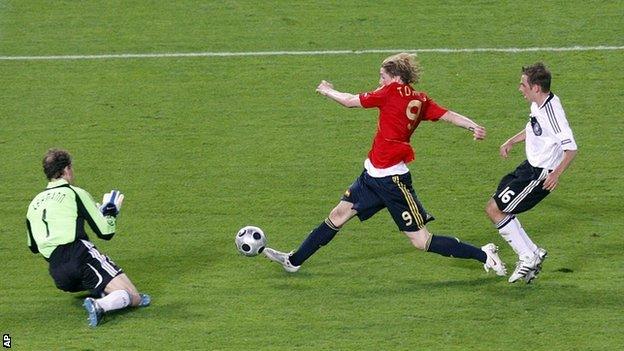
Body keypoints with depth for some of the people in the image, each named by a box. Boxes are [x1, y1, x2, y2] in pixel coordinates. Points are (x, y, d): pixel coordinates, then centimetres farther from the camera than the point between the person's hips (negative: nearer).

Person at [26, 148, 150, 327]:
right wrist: (112, 211, 23)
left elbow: (33, 247, 32)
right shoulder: (75, 193, 5)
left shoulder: (34, 204, 21)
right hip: (80, 256, -6)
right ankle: (99, 306, -38)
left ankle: (101, 295, -2)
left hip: (58, 275, 6)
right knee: (132, 296, -12)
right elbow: (105, 233, 5)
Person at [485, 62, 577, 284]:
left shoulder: (551, 111, -26)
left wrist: (556, 174, -34)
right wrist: (511, 142, 25)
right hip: (530, 166, 10)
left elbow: (571, 148, -27)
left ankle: (527, 257, 0)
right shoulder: (539, 104, 3)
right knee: (497, 207, 14)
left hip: (541, 174, -10)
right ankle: (533, 253, 18)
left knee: (494, 209, -9)